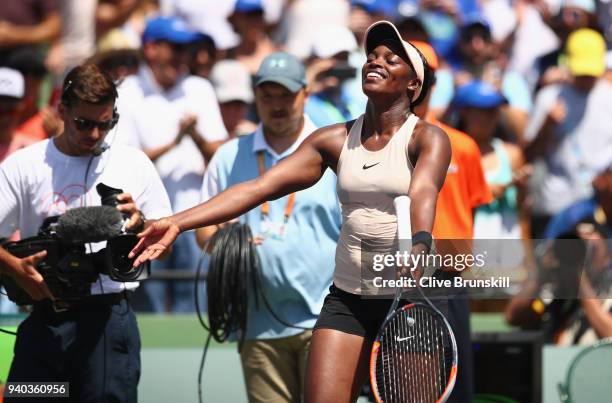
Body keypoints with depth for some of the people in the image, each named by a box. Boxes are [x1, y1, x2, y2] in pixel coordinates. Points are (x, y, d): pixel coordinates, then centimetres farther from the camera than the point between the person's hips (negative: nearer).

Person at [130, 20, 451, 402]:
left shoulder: (427, 138, -5)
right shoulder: (334, 140, 7)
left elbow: (424, 194, -26)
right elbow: (259, 187, -1)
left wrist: (419, 249, -48)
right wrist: (178, 222, -12)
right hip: (347, 298, 4)